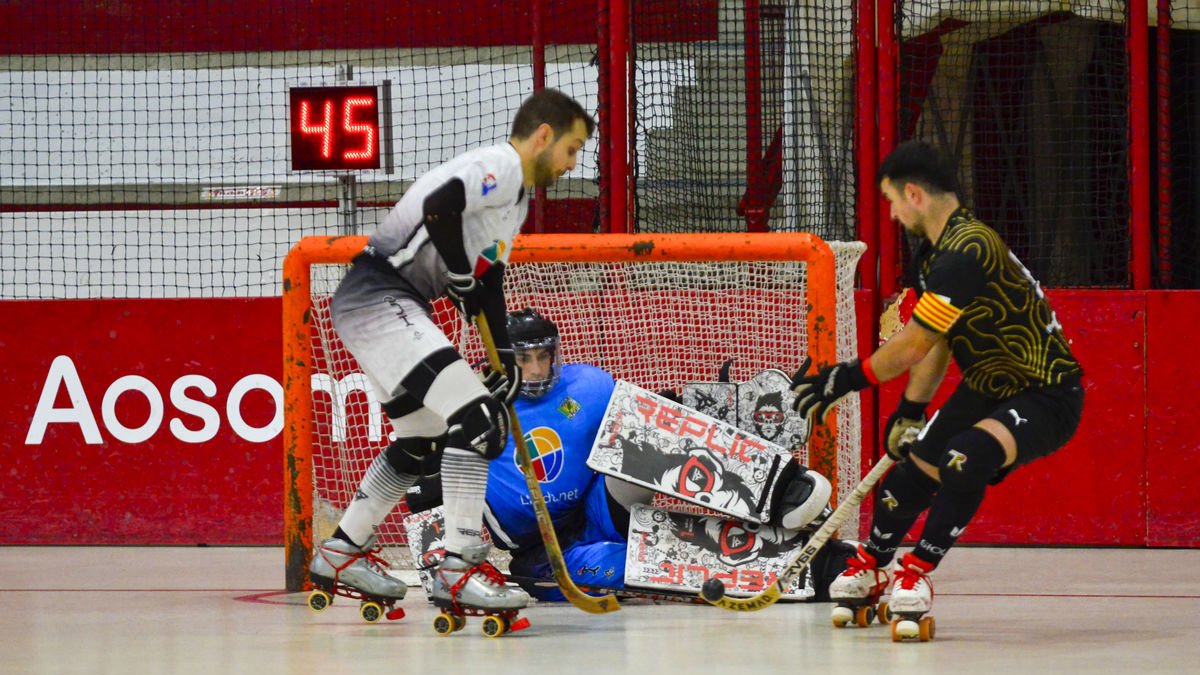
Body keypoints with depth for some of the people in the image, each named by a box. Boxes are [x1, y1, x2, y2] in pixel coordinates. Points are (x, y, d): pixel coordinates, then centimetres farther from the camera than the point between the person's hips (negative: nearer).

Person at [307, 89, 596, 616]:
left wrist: (505, 358, 16)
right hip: (376, 298, -11)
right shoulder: (500, 166, -13)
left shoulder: (519, 196, 21)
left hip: (397, 309, 11)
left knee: (423, 442, 21)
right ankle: (459, 568, -18)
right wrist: (461, 277, -17)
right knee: (473, 418, -17)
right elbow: (439, 206, -31)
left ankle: (341, 553, 32)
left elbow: (490, 280, 25)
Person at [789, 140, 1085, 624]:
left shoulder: (965, 252, -27)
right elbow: (935, 345, 17)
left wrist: (846, 379, -13)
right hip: (990, 388, 10)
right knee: (913, 466, 13)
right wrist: (910, 411, 17)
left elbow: (912, 347, -24)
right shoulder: (932, 253, 6)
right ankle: (870, 567, 35)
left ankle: (919, 570, -16)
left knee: (964, 459, -32)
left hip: (1047, 397, -10)